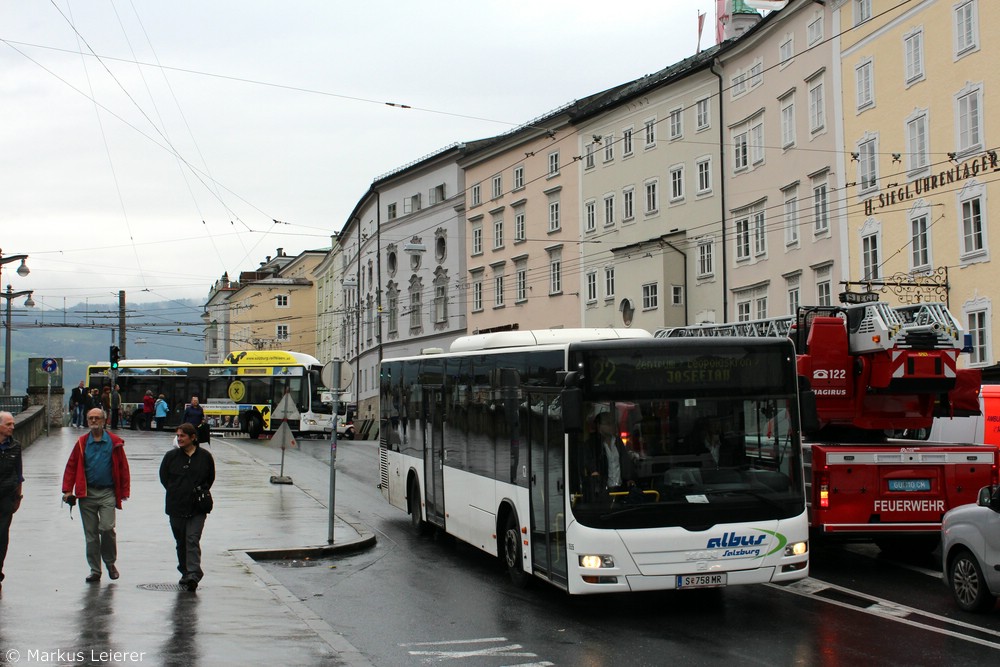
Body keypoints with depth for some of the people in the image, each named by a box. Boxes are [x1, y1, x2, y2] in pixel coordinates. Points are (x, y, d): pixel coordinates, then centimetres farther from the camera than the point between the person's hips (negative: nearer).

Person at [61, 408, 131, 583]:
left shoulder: (114, 442, 0)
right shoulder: (82, 443, 5)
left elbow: (123, 467, 2)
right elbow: (71, 466, 6)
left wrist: (124, 491, 0)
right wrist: (68, 490, 0)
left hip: (107, 493, -2)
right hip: (87, 493, 2)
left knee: (107, 528, -14)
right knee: (90, 534, 6)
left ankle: (110, 562, 10)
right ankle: (95, 570, 16)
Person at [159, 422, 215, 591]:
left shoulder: (205, 456, 1)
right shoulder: (171, 456, 3)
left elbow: (210, 478, 12)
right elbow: (164, 477, 10)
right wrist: (175, 492, 4)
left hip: (197, 508, -2)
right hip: (176, 507, 2)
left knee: (192, 540, -14)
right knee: (181, 542, 10)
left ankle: (193, 574, -20)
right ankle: (186, 573, 23)